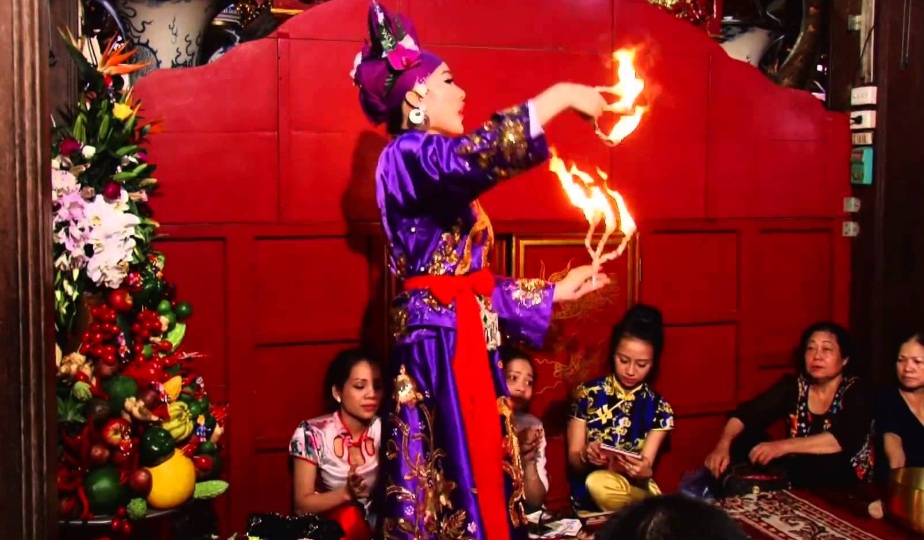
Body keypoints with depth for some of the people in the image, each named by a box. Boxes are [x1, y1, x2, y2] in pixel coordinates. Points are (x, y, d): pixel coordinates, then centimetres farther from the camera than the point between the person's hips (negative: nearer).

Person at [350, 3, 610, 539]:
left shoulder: (437, 174, 19)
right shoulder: (409, 155, -8)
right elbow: (481, 152, -31)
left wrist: (554, 292, 23)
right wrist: (562, 94, -21)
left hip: (467, 342, 10)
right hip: (437, 345, -10)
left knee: (481, 479, 10)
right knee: (454, 480, -7)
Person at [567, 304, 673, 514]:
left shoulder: (658, 408, 0)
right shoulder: (588, 394, -4)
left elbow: (646, 468, -8)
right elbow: (573, 460, -1)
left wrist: (644, 471, -33)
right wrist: (586, 456, -26)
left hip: (636, 490, -1)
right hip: (589, 499, 1)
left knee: (600, 481, -34)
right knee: (595, 480, -35)